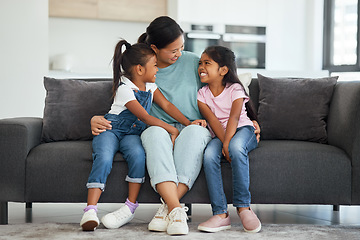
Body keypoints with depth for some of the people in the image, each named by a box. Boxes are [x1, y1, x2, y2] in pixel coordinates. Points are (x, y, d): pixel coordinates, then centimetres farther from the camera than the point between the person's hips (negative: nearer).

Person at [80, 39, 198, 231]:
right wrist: (172, 130, -22)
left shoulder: (150, 86, 9)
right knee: (104, 158, -34)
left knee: (138, 155, -31)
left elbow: (166, 105, 3)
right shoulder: (124, 88, -15)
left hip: (133, 133, 4)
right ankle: (90, 210, -36)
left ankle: (130, 207, -25)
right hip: (111, 129, -4)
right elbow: (145, 117, -21)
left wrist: (189, 123, -10)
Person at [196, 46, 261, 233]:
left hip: (243, 129, -3)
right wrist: (224, 142, -25)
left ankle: (243, 207, -29)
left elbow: (234, 117, -19)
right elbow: (213, 120, -9)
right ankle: (220, 214, -30)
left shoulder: (235, 89, -3)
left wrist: (228, 144, -34)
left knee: (236, 146, -38)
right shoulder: (202, 94, 6)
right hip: (219, 135, 3)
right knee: (209, 154, -31)